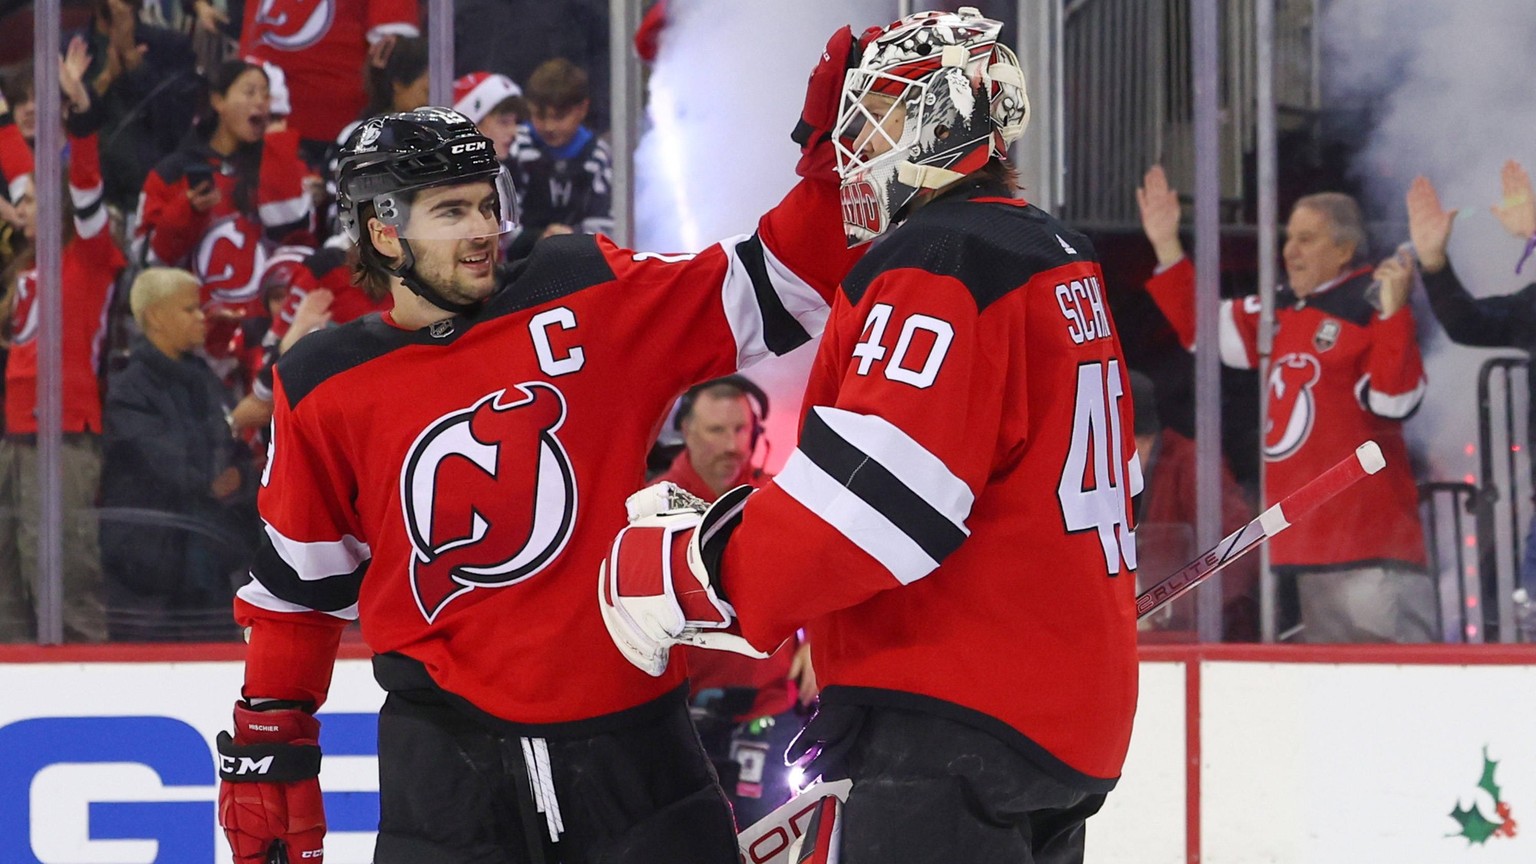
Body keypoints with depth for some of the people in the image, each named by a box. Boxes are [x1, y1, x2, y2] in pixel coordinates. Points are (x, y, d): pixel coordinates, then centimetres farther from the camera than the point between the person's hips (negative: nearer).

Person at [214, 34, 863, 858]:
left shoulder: (589, 300, 0)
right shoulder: (326, 389, 2)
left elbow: (773, 289, 1)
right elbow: (299, 582, 12)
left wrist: (832, 163, -13)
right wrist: (267, 744, 12)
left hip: (629, 737, 0)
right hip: (447, 752, 0)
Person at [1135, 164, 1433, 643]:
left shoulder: (1370, 307, -9)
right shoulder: (1281, 311, 14)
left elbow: (1395, 400, -19)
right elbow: (1201, 327, 26)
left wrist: (1392, 313, -28)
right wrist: (1166, 247, 21)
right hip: (1308, 540, 9)